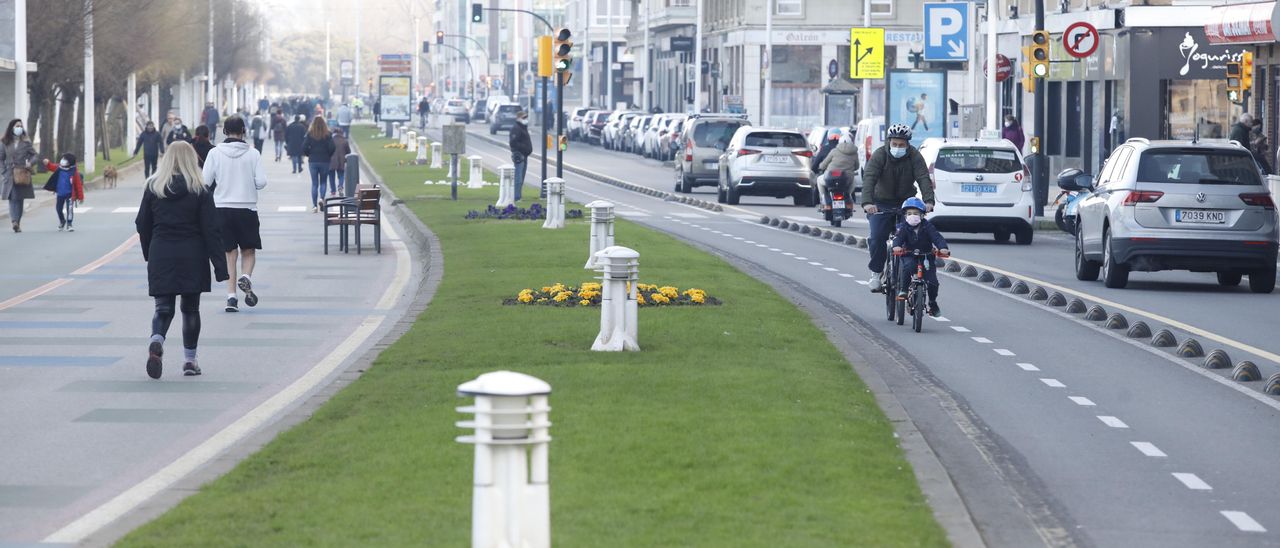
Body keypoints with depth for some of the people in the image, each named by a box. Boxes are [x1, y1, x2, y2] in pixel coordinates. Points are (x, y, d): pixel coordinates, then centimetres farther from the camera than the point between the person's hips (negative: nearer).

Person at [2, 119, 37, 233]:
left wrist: (30, 162, -13)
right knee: (13, 198, -13)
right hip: (10, 175, -1)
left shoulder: (26, 143, 5)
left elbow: (34, 155, 6)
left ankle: (17, 223, 10)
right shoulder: (6, 143, 5)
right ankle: (14, 220, -27)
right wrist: (4, 169, 0)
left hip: (22, 175, 1)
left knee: (20, 199, 5)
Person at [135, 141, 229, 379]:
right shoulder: (200, 191, -5)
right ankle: (190, 359, 14)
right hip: (192, 258, -1)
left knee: (163, 308, 3)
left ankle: (156, 341, -27)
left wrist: (149, 254, 20)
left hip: (161, 255, 1)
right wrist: (220, 267, -5)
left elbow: (143, 225, 6)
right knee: (191, 308, 12)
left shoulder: (153, 187, 1)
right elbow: (211, 230, -7)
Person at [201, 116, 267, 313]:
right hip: (247, 208, -1)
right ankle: (246, 277, -17)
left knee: (230, 252, 7)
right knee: (249, 250, 12)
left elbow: (205, 182, -5)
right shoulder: (252, 154, -4)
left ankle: (231, 296, 1)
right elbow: (261, 182, -7)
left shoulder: (215, 153, -4)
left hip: (222, 208, 1)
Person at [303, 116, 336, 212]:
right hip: (325, 161, 0)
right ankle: (321, 197, -10)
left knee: (314, 183, 7)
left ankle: (314, 205, 5)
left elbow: (304, 148, -9)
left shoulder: (310, 134, -6)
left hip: (313, 161, 0)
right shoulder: (328, 134, -7)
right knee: (323, 182, 15)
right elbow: (331, 147, -10)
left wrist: (309, 154, 10)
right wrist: (328, 156, 9)